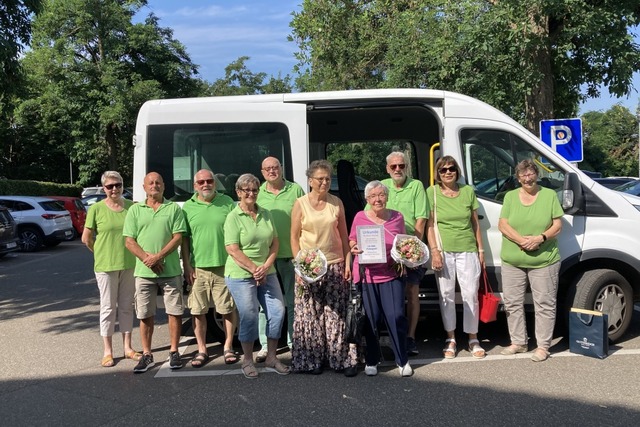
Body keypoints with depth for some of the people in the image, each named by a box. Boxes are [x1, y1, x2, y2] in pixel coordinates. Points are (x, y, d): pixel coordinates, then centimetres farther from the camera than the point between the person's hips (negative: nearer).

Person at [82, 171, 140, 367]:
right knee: (108, 307, 5)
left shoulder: (132, 206, 1)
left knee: (127, 306, 11)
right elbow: (86, 238, 2)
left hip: (129, 265, 2)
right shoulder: (96, 209, -5)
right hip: (105, 266, -2)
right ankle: (107, 351, 14)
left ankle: (127, 347, 22)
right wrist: (103, 254, 5)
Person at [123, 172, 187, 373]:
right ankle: (146, 355, 18)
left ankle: (174, 352, 17)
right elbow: (129, 241, 2)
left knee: (175, 312, 4)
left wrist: (159, 256, -14)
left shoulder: (174, 208, 4)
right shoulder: (135, 210, 8)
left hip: (171, 271, -1)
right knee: (146, 315, 7)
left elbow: (178, 237, -3)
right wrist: (147, 258, -12)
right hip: (144, 272, 1)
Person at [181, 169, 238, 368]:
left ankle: (228, 347, 21)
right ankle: (202, 350, 19)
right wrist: (187, 266, 0)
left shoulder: (227, 202, 4)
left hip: (224, 266, -1)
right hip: (198, 268, 1)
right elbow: (184, 239, 6)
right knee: (198, 312, 5)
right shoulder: (188, 207, 6)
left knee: (228, 309, 6)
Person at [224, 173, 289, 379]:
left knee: (278, 311, 3)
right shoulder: (233, 217, -7)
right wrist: (254, 269, -15)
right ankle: (247, 360, 16)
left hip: (267, 274, 5)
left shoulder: (265, 214, 8)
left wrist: (266, 266, -7)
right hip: (241, 275, -5)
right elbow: (233, 249, -13)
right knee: (249, 316, -3)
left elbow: (274, 243, 8)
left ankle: (271, 357, 18)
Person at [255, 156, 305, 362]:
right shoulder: (257, 194, 7)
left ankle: (294, 342, 22)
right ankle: (265, 345, 17)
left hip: (291, 254, -1)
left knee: (293, 301, 9)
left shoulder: (296, 190, 2)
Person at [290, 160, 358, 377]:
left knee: (337, 315, 3)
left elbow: (344, 236, 10)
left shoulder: (336, 203, 6)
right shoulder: (300, 204, 0)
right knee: (311, 315, 3)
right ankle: (313, 359, 16)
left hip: (335, 265, 2)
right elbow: (294, 238, 0)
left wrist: (347, 263, 4)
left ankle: (343, 359, 12)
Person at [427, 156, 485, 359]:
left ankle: (473, 339, 15)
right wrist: (434, 251, -10)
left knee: (470, 295, 2)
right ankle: (450, 339, 18)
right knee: (447, 295, 6)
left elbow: (475, 223, 11)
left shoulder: (468, 191, 6)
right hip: (444, 251, -1)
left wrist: (480, 249, 8)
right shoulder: (432, 193, 0)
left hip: (468, 250, 1)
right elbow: (430, 225, -3)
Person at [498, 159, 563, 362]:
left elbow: (557, 226, 2)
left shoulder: (549, 195, 4)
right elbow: (502, 225, 1)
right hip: (512, 261, 2)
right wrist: (522, 240, -14)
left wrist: (540, 238, -16)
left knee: (544, 304, 1)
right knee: (512, 303, 8)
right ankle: (518, 342, 22)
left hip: (544, 261, -2)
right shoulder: (510, 196, 8)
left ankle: (543, 346, 12)